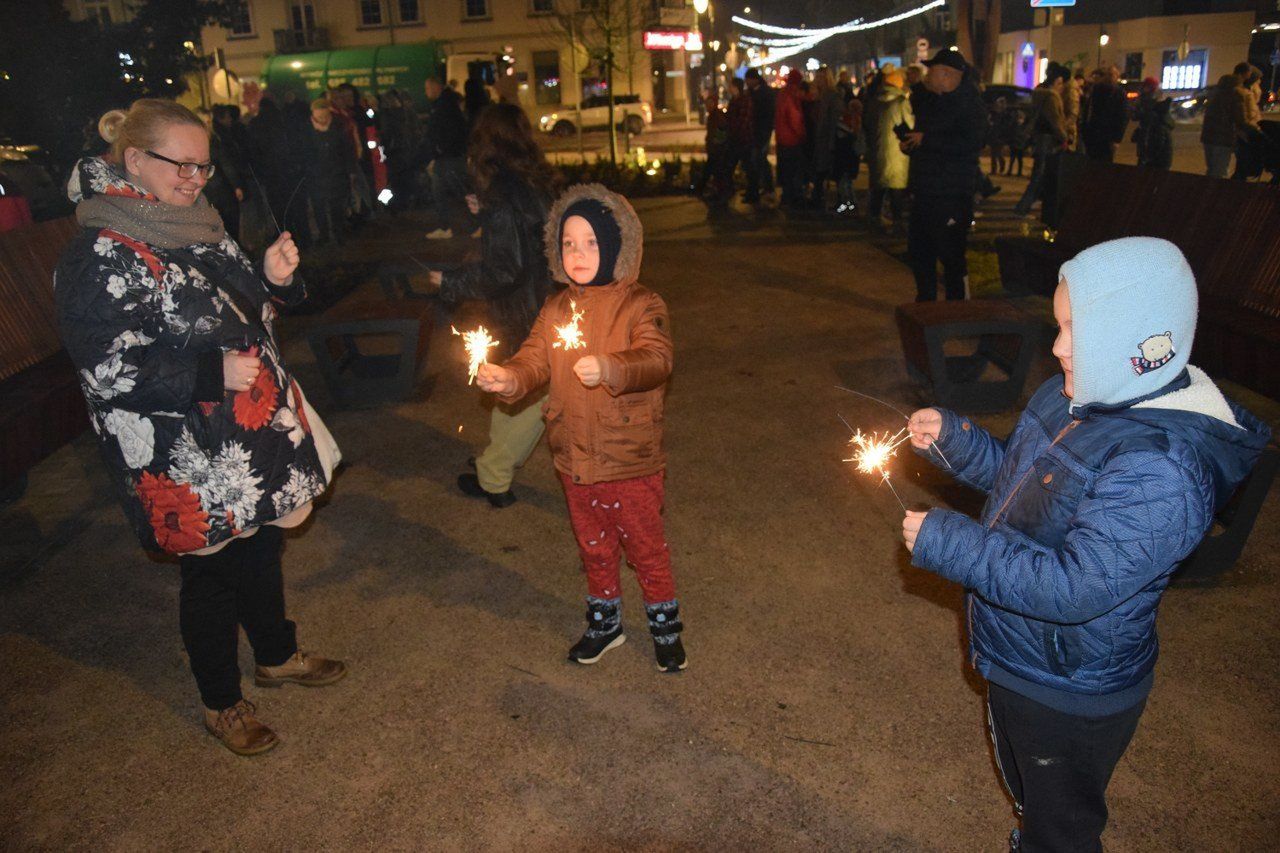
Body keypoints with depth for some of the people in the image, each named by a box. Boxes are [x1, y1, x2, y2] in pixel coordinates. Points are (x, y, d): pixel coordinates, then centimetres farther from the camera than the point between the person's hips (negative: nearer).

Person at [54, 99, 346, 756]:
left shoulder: (196, 227, 8)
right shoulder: (101, 257, -18)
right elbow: (107, 369, -20)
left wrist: (271, 279, -3)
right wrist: (214, 373, -27)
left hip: (256, 438, 8)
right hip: (190, 461, -8)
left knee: (263, 550, 22)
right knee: (212, 573, 10)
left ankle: (277, 655, 46)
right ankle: (221, 704, 33)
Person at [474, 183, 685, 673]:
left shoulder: (641, 305, -12)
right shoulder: (556, 309, 4)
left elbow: (655, 359, -27)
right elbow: (535, 360, -2)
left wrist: (609, 367, -47)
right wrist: (507, 378, -25)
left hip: (630, 459, -4)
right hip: (574, 458, 5)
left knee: (645, 547, 12)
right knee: (593, 547, 21)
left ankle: (665, 627, 35)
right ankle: (604, 623, 44)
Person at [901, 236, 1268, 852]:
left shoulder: (1161, 470, -34)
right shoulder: (1073, 398, -5)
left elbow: (1073, 587, -36)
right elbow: (1016, 474, 10)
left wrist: (944, 541, -32)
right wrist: (951, 438, -6)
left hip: (1072, 695, -8)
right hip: (1018, 662, 9)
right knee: (1028, 794, 35)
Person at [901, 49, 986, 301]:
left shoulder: (970, 105, -11)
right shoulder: (931, 102, 17)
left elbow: (971, 144, -25)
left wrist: (926, 139, -20)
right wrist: (909, 142, 6)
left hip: (953, 195, -9)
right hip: (924, 191, 9)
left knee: (950, 254, -7)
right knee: (918, 250, 15)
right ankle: (925, 302, 31)